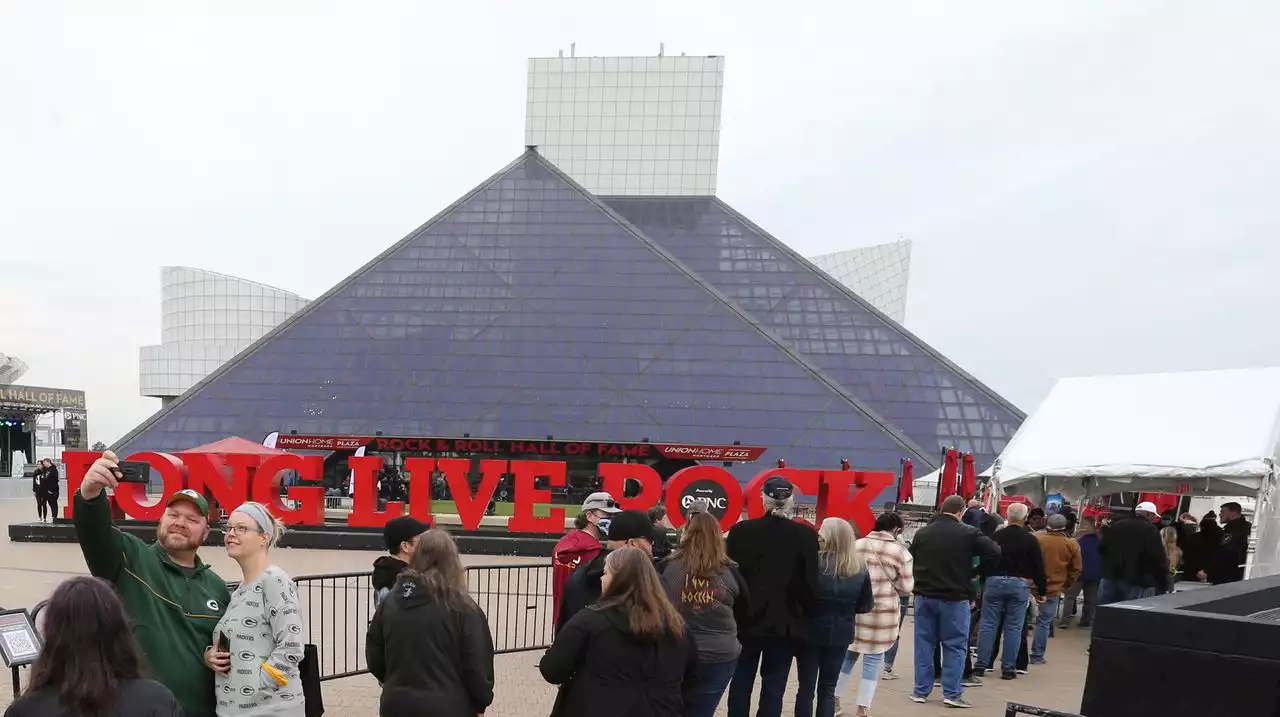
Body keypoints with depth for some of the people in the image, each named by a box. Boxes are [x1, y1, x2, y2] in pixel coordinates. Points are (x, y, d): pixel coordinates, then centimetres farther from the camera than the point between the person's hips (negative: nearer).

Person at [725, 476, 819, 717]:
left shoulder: (741, 530, -7)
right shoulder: (806, 535, -8)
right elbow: (810, 584, -7)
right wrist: (804, 615, 9)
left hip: (746, 620, 1)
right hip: (786, 624, 0)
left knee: (741, 682, 13)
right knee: (774, 688, 7)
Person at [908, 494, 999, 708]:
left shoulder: (922, 533, 5)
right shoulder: (968, 533, -10)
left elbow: (911, 561, 12)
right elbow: (996, 552, -8)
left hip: (925, 596, 4)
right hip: (954, 598, -4)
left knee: (924, 643, 9)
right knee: (955, 645, 5)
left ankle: (920, 691, 13)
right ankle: (952, 693, 4)